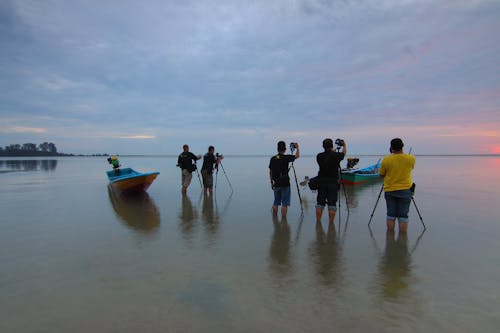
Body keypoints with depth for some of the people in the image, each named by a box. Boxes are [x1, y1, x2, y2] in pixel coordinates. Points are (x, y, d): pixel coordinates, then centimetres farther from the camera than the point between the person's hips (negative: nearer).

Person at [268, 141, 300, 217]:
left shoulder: (272, 159, 4)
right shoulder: (286, 158, -10)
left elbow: (270, 172, 9)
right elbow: (297, 156, 3)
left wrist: (271, 182, 18)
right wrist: (297, 147, 20)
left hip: (276, 184, 5)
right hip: (285, 184, -5)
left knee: (276, 203, 15)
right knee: (284, 204, 1)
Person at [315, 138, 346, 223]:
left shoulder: (319, 156, -1)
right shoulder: (336, 155, -8)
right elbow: (344, 152, 14)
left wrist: (332, 151, 36)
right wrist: (344, 145, 34)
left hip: (321, 182, 3)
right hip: (333, 182, -3)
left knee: (320, 203, 9)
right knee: (332, 203, 1)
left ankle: (318, 222, 13)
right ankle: (331, 223, 3)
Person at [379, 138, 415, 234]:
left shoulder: (386, 160, -10)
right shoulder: (411, 159, -6)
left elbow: (381, 174, 1)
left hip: (389, 191, 0)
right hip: (405, 190, 0)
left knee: (391, 215, 8)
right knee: (403, 216, 6)